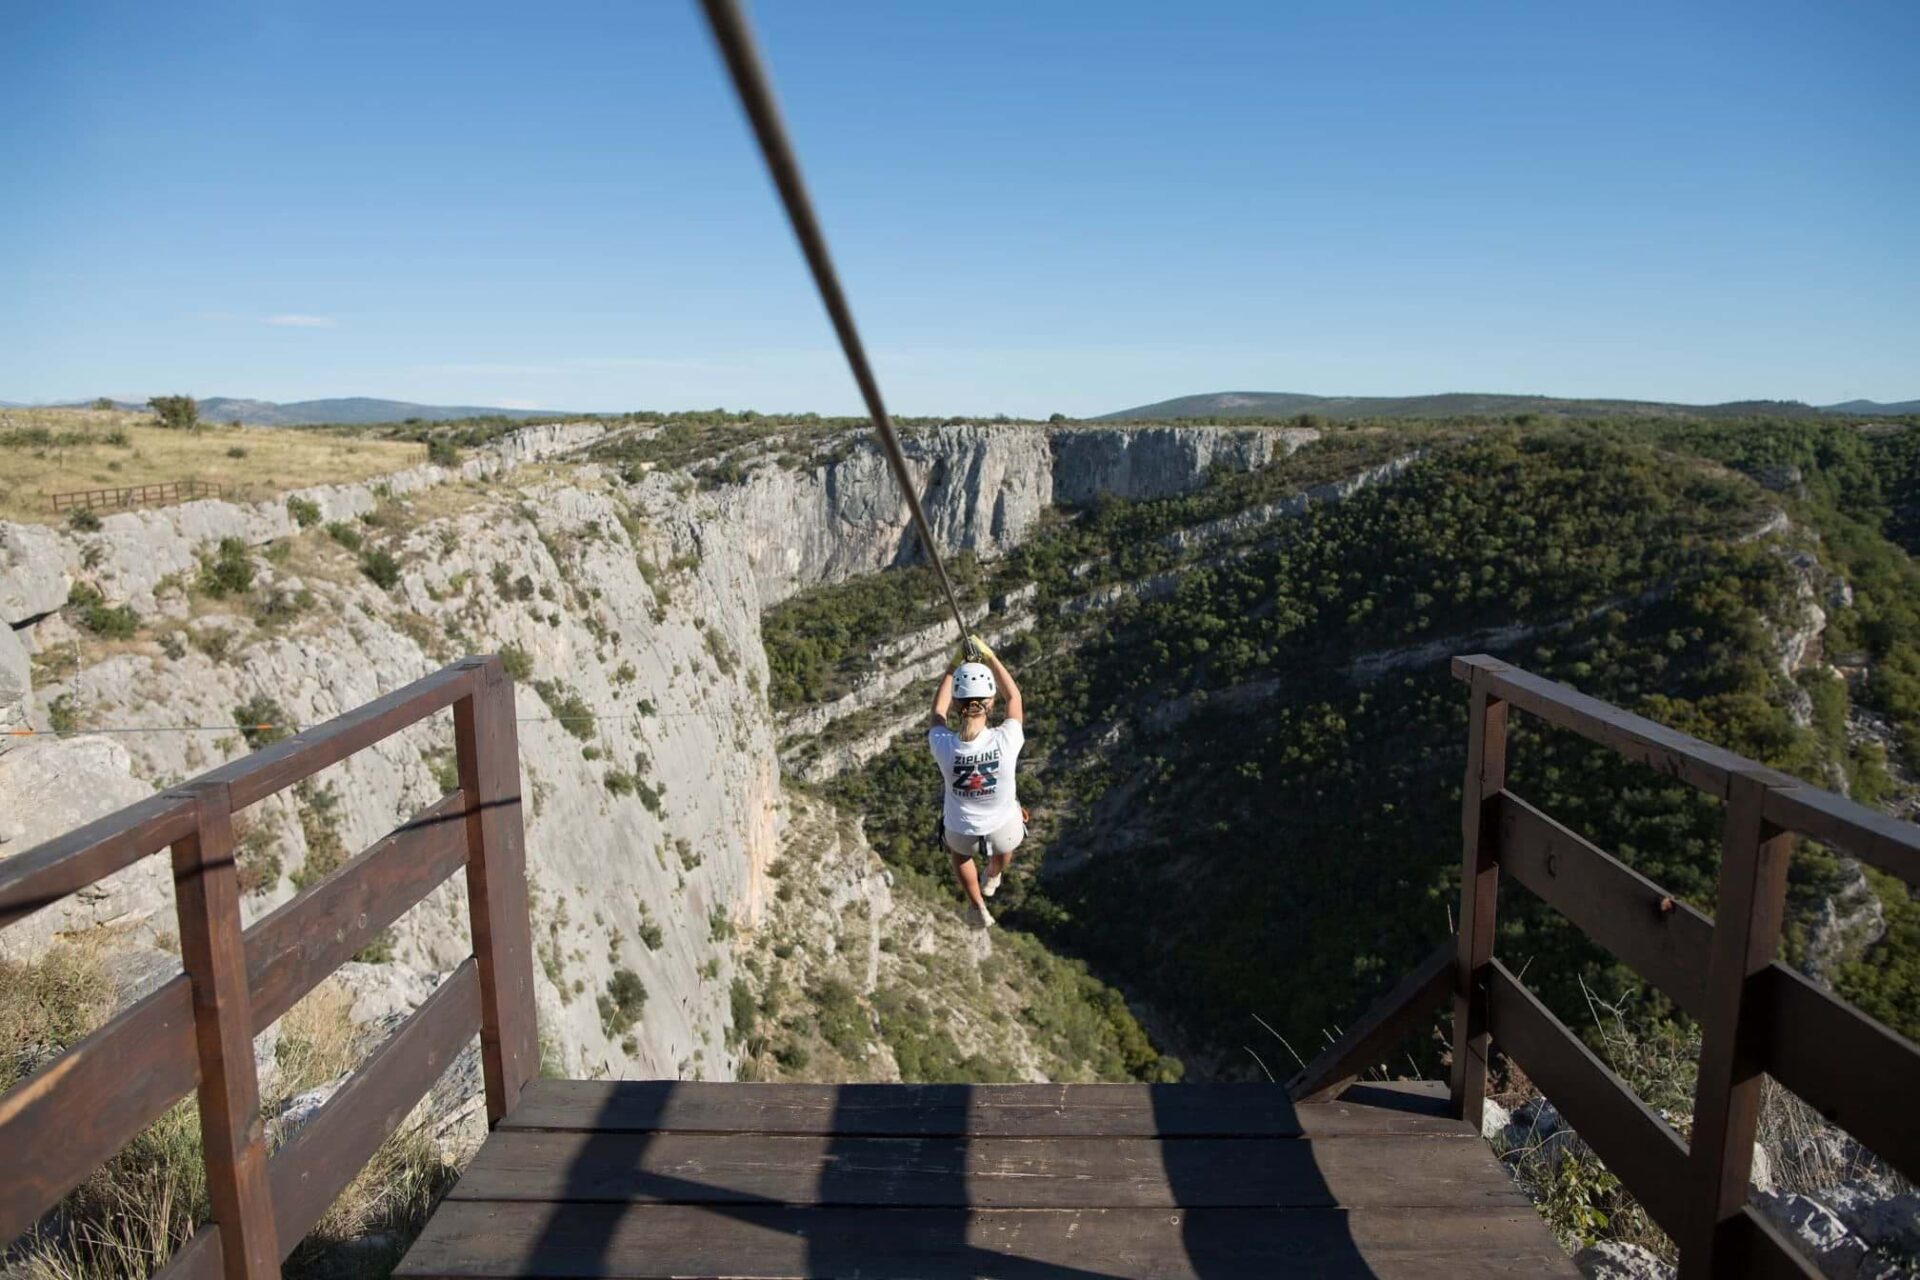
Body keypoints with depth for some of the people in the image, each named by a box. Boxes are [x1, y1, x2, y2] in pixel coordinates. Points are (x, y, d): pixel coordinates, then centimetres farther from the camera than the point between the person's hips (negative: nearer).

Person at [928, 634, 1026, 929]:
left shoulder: (943, 745, -32)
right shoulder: (1006, 741, -33)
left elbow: (938, 709, -7)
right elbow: (1014, 697, -11)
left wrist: (957, 664, -2)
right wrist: (989, 656, -6)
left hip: (962, 830, 0)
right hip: (1004, 827, 0)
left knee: (959, 853, 39)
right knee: (1004, 849, 39)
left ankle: (979, 910, 57)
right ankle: (991, 880, 70)